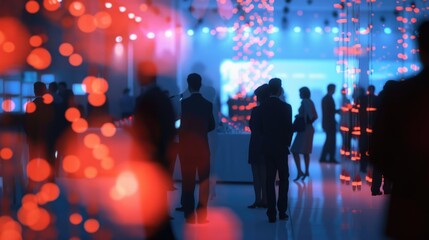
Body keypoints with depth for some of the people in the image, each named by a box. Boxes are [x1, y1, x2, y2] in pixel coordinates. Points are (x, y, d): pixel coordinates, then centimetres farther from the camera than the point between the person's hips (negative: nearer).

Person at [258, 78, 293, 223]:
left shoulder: (262, 107, -1)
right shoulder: (286, 107, -11)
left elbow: (260, 128, 4)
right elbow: (289, 129, -8)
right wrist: (287, 144, 7)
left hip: (267, 148, 3)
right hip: (281, 148, -3)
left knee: (270, 180, 6)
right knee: (283, 179, 10)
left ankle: (271, 214, 4)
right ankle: (282, 212, 6)